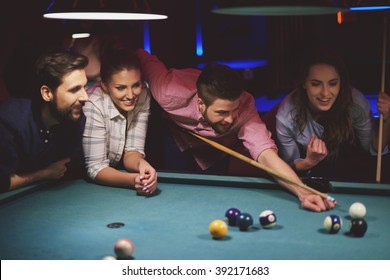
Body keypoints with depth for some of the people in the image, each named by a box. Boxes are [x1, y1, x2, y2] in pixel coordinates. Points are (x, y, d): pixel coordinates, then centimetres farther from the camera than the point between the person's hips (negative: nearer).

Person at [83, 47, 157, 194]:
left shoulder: (143, 95, -13)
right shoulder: (93, 104, -26)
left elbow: (132, 150, -10)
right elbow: (96, 168, -24)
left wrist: (141, 164, -32)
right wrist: (133, 180, -40)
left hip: (117, 170, 4)